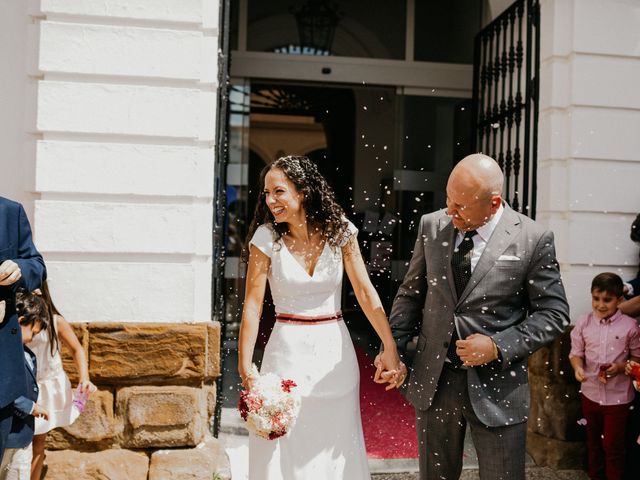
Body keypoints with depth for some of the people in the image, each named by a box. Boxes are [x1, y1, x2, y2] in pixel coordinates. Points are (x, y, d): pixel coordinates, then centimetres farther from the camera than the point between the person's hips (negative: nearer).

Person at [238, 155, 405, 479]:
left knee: (336, 448, 14)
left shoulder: (339, 231, -5)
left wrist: (390, 350, -11)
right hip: (288, 352, -1)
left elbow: (366, 293, -7)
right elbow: (252, 306, -11)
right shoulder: (266, 238, -9)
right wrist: (244, 368, -14)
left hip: (335, 352, 2)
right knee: (283, 451, 8)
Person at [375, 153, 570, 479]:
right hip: (433, 382, 3)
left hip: (496, 388, -3)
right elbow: (411, 294, 7)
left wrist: (500, 346, -17)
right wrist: (393, 346, -6)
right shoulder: (431, 225, -1)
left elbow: (553, 312, -5)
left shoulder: (533, 239, -11)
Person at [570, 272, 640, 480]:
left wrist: (621, 366, -19)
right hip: (590, 393, 3)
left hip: (618, 396, -3)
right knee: (593, 440, 20)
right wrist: (578, 367, -19)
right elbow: (576, 352, 1)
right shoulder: (583, 323, -6)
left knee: (613, 445, 7)